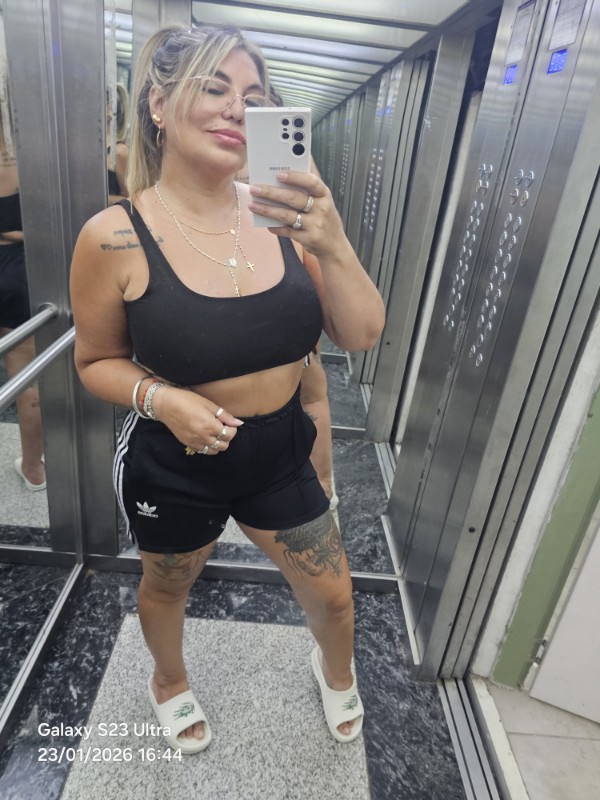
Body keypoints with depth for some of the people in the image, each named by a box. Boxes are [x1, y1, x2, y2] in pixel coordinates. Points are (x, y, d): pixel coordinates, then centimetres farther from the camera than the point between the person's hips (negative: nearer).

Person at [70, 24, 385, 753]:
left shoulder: (282, 215, -10)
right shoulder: (115, 236, -18)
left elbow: (361, 336, -12)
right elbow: (97, 361, -5)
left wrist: (331, 245, -28)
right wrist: (162, 398, -24)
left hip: (280, 453, 3)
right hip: (173, 466, -2)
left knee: (332, 592, 20)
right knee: (167, 587, 27)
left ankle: (335, 669, 60)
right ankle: (169, 681, 65)